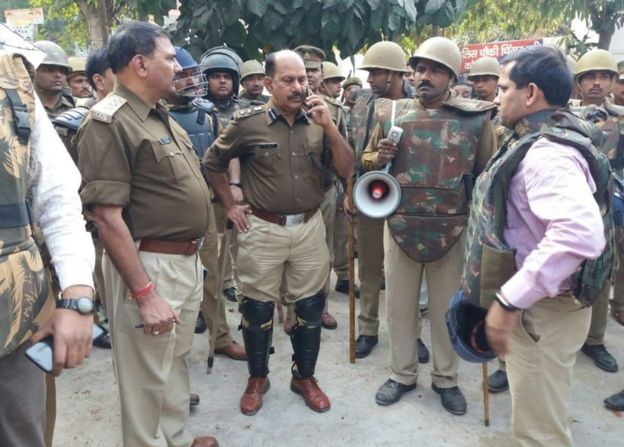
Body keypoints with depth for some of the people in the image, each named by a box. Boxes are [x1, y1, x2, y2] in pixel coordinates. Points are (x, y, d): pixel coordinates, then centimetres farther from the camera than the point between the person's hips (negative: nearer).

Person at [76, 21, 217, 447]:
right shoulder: (109, 122, -17)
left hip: (186, 259, 9)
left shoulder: (161, 116, 11)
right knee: (148, 375, 8)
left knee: (177, 361, 23)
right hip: (149, 265, -9)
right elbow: (107, 216, -23)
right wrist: (144, 294, -24)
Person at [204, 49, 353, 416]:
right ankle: (257, 379, 31)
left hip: (310, 227, 3)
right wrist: (230, 206, 4)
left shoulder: (318, 121, 1)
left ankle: (305, 376, 32)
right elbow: (212, 163, 7)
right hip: (263, 229, -2)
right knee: (258, 308, 9)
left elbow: (346, 170, -3)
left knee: (310, 306, 11)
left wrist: (329, 127, -15)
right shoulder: (248, 123, -7)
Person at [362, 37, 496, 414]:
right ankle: (403, 374, 32)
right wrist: (380, 158, -10)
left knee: (447, 306, 12)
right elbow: (367, 160, 13)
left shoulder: (476, 117, -2)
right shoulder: (391, 112, 3)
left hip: (452, 228, -1)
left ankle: (446, 378, 32)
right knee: (400, 303, 13)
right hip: (400, 226, 2)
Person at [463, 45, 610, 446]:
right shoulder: (545, 140, 8)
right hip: (537, 300, 10)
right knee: (541, 412, 28)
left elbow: (580, 232, -42)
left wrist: (510, 299, -39)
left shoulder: (547, 152, -26)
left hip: (541, 309, -10)